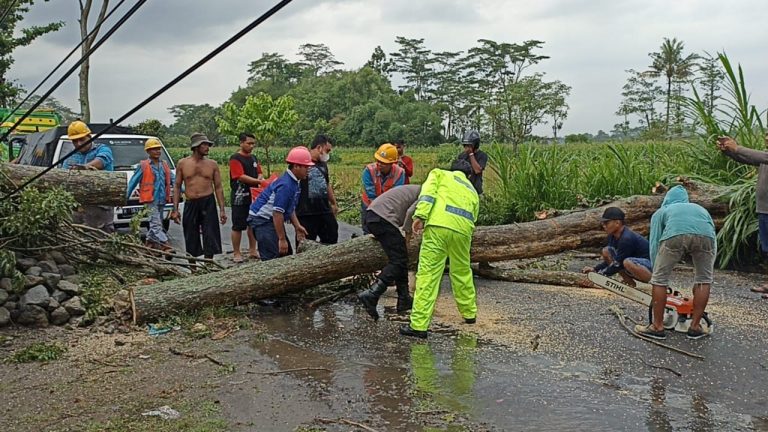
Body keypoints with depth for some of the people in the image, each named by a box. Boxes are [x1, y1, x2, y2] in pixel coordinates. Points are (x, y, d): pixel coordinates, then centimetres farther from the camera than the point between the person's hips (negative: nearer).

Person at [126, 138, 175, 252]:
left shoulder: (165, 165, 13)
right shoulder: (143, 166, 0)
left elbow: (173, 180, 11)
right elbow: (133, 182, 0)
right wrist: (125, 197, -3)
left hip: (162, 200, 6)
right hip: (150, 200, -5)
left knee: (154, 225, 12)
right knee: (156, 224, -13)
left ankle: (150, 245, 23)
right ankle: (164, 245, -22)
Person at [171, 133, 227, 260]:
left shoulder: (212, 165, 4)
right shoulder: (183, 163, 3)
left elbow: (218, 187, 6)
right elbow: (177, 186, 6)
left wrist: (222, 209, 0)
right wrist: (175, 209, 0)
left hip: (208, 203, 0)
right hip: (190, 204, 0)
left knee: (210, 236, -3)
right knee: (191, 239, 7)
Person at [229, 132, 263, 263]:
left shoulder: (253, 158, 14)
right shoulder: (235, 158, -10)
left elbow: (259, 173, 15)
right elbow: (241, 176, -19)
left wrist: (261, 178, -9)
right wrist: (258, 181, -23)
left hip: (254, 196, 7)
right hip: (240, 197, -7)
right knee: (238, 226, -1)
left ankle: (252, 251, 23)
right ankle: (236, 253, 7)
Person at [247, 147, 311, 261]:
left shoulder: (293, 183, 6)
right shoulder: (285, 185, -25)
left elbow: (290, 208, 17)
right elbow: (277, 213, -27)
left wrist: (297, 226, 8)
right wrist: (282, 239, -23)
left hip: (270, 220, 11)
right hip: (262, 220, -11)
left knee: (286, 255, 12)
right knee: (272, 259, -15)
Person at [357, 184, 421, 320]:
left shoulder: (419, 190, 28)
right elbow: (411, 212, -15)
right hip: (383, 218, -10)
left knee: (401, 258, 16)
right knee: (398, 261, -9)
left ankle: (404, 300, 20)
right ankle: (371, 295, -21)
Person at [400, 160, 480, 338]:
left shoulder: (440, 174, 22)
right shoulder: (472, 192, 33)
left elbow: (428, 192, 2)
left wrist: (420, 216, -7)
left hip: (439, 225, -4)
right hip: (463, 230, 4)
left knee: (428, 274, -5)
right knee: (462, 272, 24)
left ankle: (419, 325, -8)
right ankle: (469, 313, 38)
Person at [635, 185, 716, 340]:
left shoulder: (661, 212, 38)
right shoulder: (700, 209, 45)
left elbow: (654, 243, 25)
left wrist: (658, 273, 32)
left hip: (675, 234, -2)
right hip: (705, 235, 2)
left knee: (659, 279, 16)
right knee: (704, 280, 24)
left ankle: (658, 327, 22)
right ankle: (695, 326, 28)